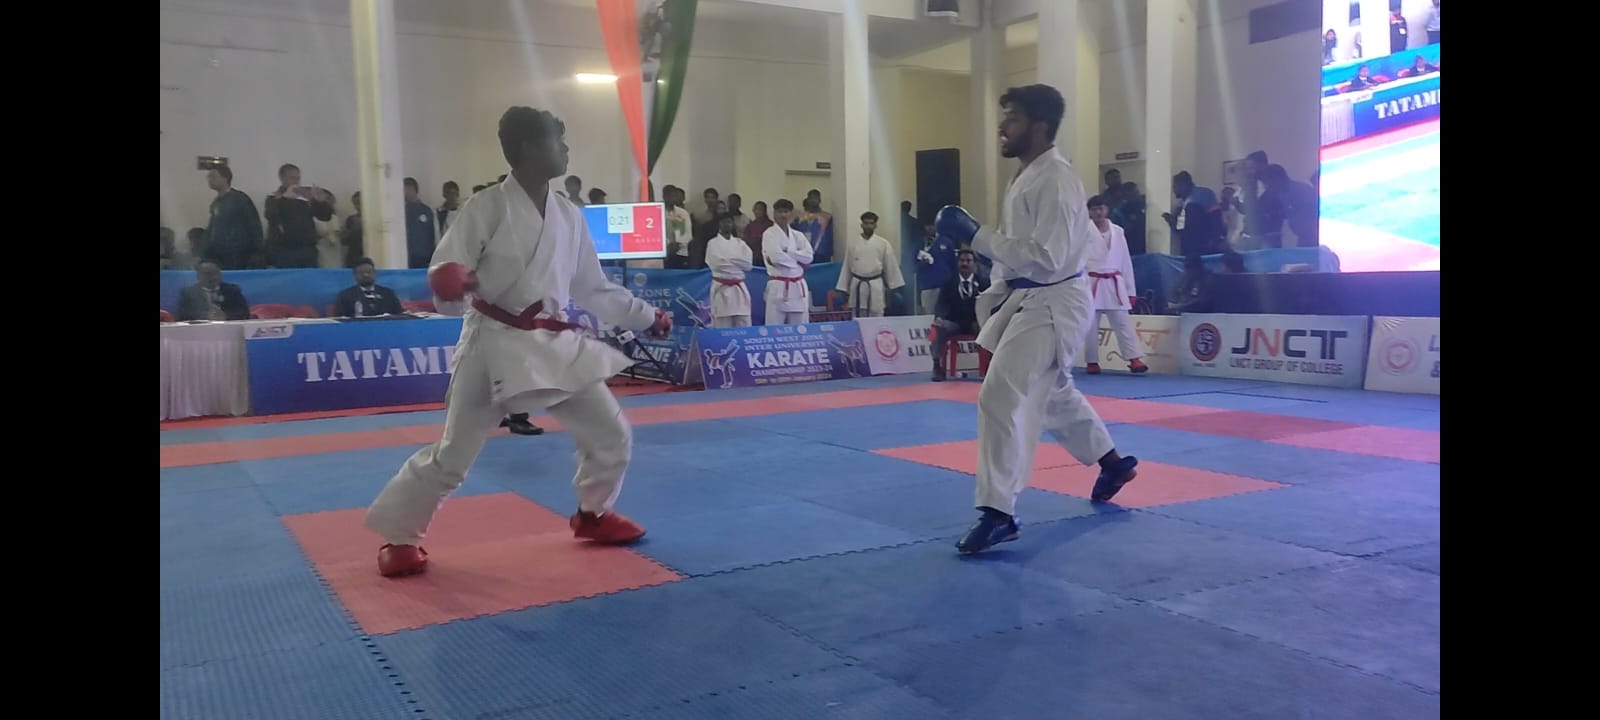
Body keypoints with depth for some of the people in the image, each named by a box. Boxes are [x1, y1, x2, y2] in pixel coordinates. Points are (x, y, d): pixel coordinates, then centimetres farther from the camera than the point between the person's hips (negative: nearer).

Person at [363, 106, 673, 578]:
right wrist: (451, 290, -36)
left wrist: (646, 316, 16)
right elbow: (445, 279, -13)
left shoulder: (569, 216, 7)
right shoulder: (487, 208, -11)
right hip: (495, 345, -6)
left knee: (612, 435, 7)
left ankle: (594, 514, 31)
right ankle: (399, 537, 21)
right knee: (451, 455, 1)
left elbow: (592, 289, 16)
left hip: (555, 345, 6)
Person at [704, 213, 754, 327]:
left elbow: (747, 264, 1)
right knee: (722, 327, -3)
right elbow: (716, 264, -13)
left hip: (739, 289, 4)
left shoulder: (740, 243, 12)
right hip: (721, 289, -3)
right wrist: (737, 262, -7)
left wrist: (727, 261, -6)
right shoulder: (713, 243, 1)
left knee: (744, 326, 2)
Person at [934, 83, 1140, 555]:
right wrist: (995, 297, 13)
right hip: (1028, 300, 11)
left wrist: (975, 236, -27)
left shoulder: (1055, 180, -21)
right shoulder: (1027, 176, 10)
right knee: (1053, 392, 25)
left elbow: (1045, 257, -28)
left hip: (1053, 303, -11)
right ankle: (1112, 462, 46)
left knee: (1002, 398, -16)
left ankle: (998, 513, -10)